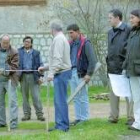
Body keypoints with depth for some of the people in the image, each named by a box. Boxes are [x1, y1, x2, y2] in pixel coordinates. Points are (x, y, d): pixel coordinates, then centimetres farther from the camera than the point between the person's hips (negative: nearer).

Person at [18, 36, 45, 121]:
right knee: (25, 96, 6)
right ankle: (27, 114, 13)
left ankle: (39, 114, 0)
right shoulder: (19, 52, 9)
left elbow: (40, 64, 6)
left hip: (33, 76, -2)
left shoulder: (36, 53, 7)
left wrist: (40, 76, -2)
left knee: (36, 96, -5)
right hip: (23, 76, 2)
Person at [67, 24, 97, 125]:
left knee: (83, 98, -1)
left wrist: (89, 74, -16)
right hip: (72, 72, 7)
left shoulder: (85, 43, -9)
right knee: (76, 98, 11)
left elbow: (92, 60, -13)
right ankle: (78, 118, 17)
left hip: (81, 73, -7)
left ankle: (84, 119, 6)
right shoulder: (71, 44, 14)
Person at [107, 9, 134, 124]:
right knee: (113, 93, 9)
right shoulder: (110, 32, 14)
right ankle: (114, 116, 16)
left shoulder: (128, 30, -9)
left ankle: (131, 117, 8)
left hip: (124, 67, -7)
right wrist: (108, 64, 16)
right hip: (113, 68, 7)